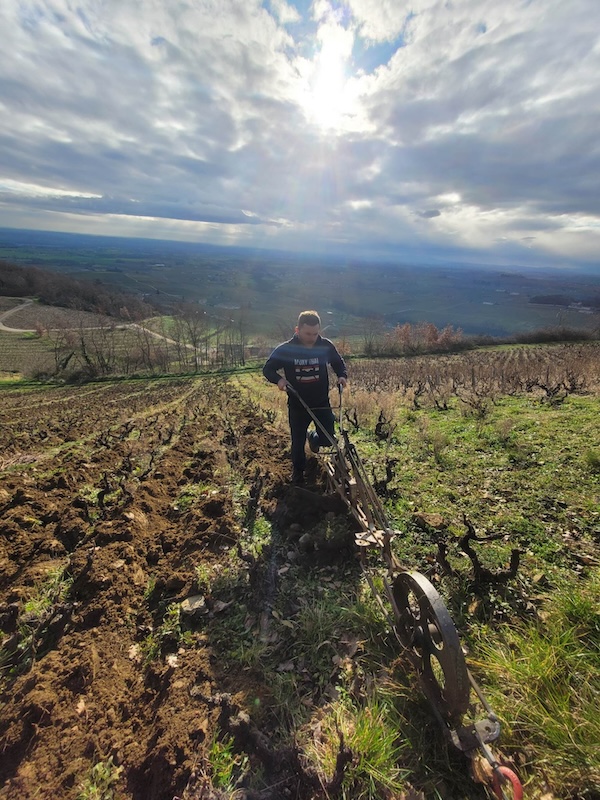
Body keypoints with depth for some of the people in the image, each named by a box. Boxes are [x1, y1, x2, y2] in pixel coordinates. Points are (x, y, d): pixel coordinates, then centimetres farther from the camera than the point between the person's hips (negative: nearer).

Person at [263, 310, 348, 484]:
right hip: (297, 405, -1)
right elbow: (267, 369, -4)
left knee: (327, 439, 5)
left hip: (322, 403, 2)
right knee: (298, 442, 9)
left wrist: (342, 376, -12)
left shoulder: (326, 346, -9)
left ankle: (313, 438, 41)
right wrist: (278, 379, -24)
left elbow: (339, 363, 8)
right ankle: (298, 472, 36)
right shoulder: (285, 350, -14)